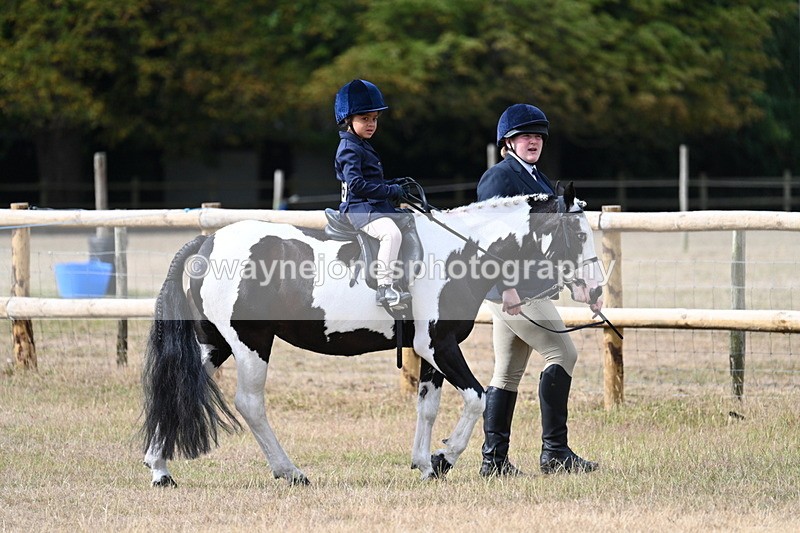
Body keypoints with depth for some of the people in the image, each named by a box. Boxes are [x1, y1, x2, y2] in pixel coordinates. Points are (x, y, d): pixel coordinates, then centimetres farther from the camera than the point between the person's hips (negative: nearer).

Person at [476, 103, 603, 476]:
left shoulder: (537, 179, 21)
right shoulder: (500, 177, -9)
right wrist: (507, 286, -26)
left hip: (530, 287, 10)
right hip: (512, 289, -10)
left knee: (508, 375, 10)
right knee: (562, 354, -12)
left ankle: (494, 459, 12)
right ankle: (554, 451, -11)